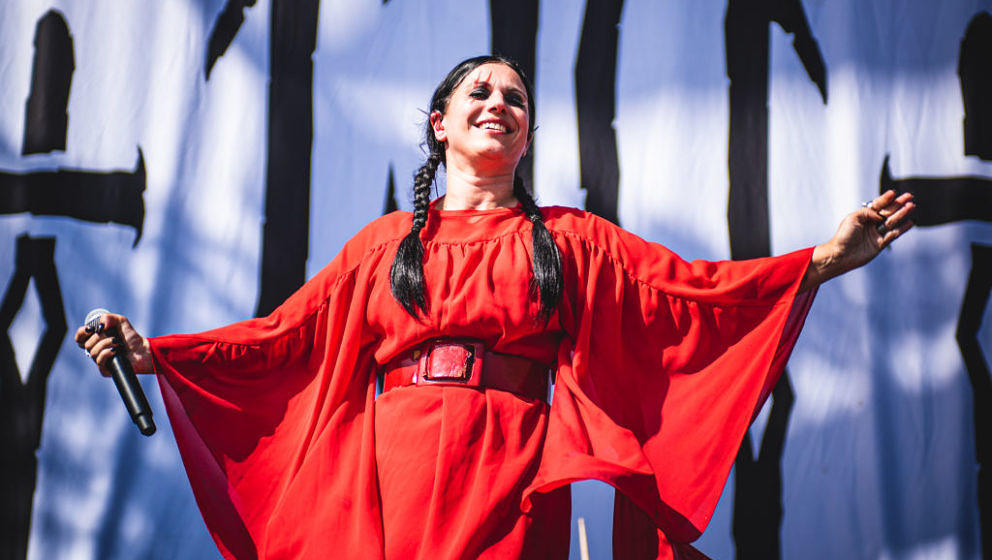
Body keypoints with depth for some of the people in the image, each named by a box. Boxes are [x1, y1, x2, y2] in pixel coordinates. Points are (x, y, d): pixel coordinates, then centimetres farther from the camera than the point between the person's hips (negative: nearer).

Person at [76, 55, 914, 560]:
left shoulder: (570, 241, 18)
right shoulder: (386, 243, 19)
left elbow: (688, 289, 9)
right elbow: (287, 337, 16)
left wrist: (823, 261, -2)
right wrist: (152, 353, 7)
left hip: (509, 474, 0)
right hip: (397, 478, 1)